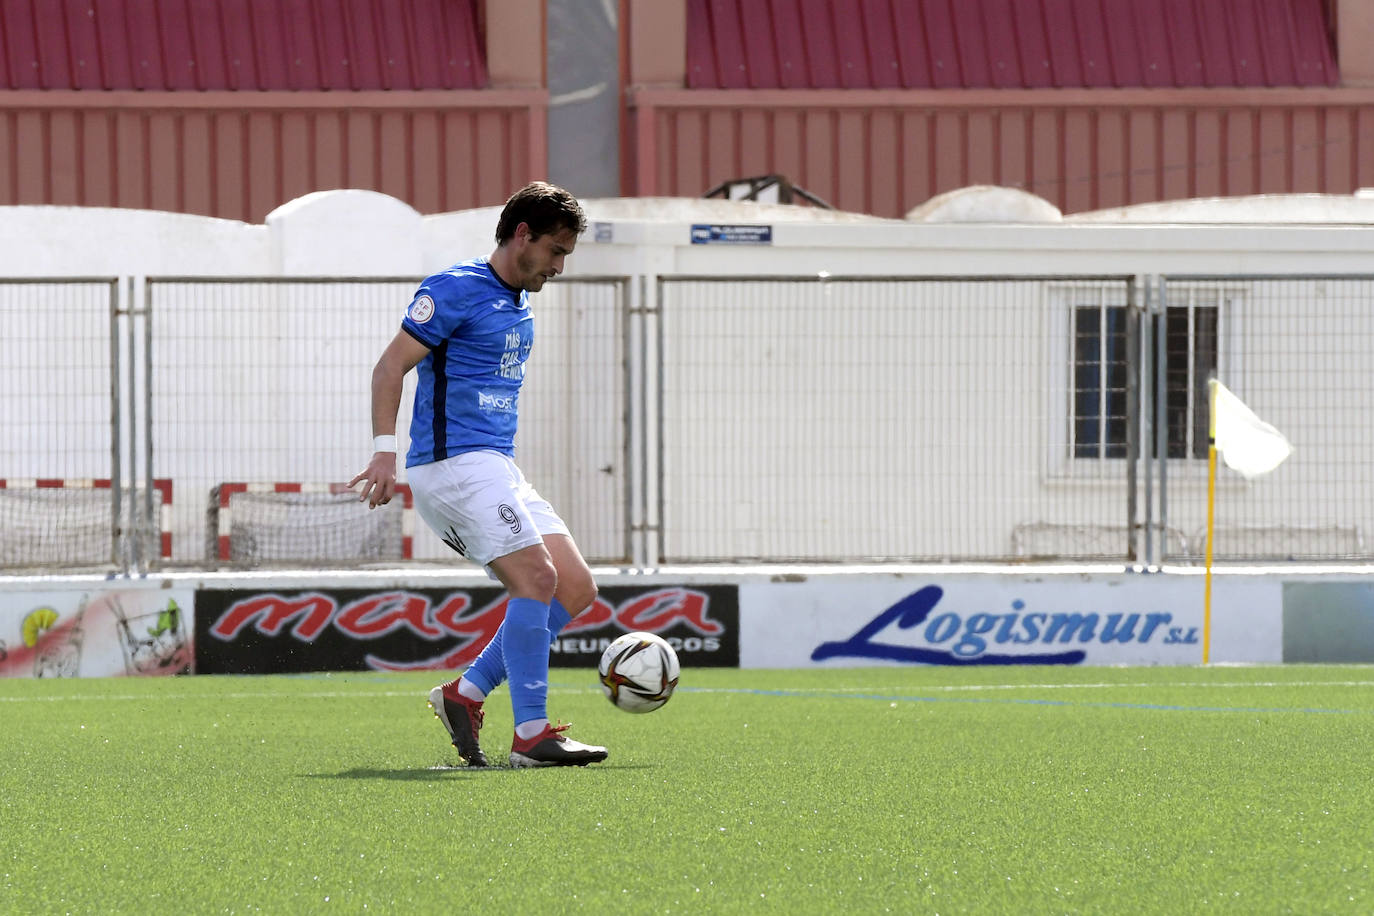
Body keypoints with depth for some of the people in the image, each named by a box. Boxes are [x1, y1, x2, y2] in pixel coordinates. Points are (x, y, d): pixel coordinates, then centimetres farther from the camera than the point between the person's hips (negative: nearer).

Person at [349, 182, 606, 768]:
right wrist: (385, 450, -20)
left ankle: (465, 693, 5)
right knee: (538, 579, -20)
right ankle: (530, 735, -17)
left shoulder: (520, 310, 21)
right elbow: (391, 365, -11)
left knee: (576, 588, 0)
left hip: (498, 468, 9)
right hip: (453, 462, -9)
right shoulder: (457, 290, -6)